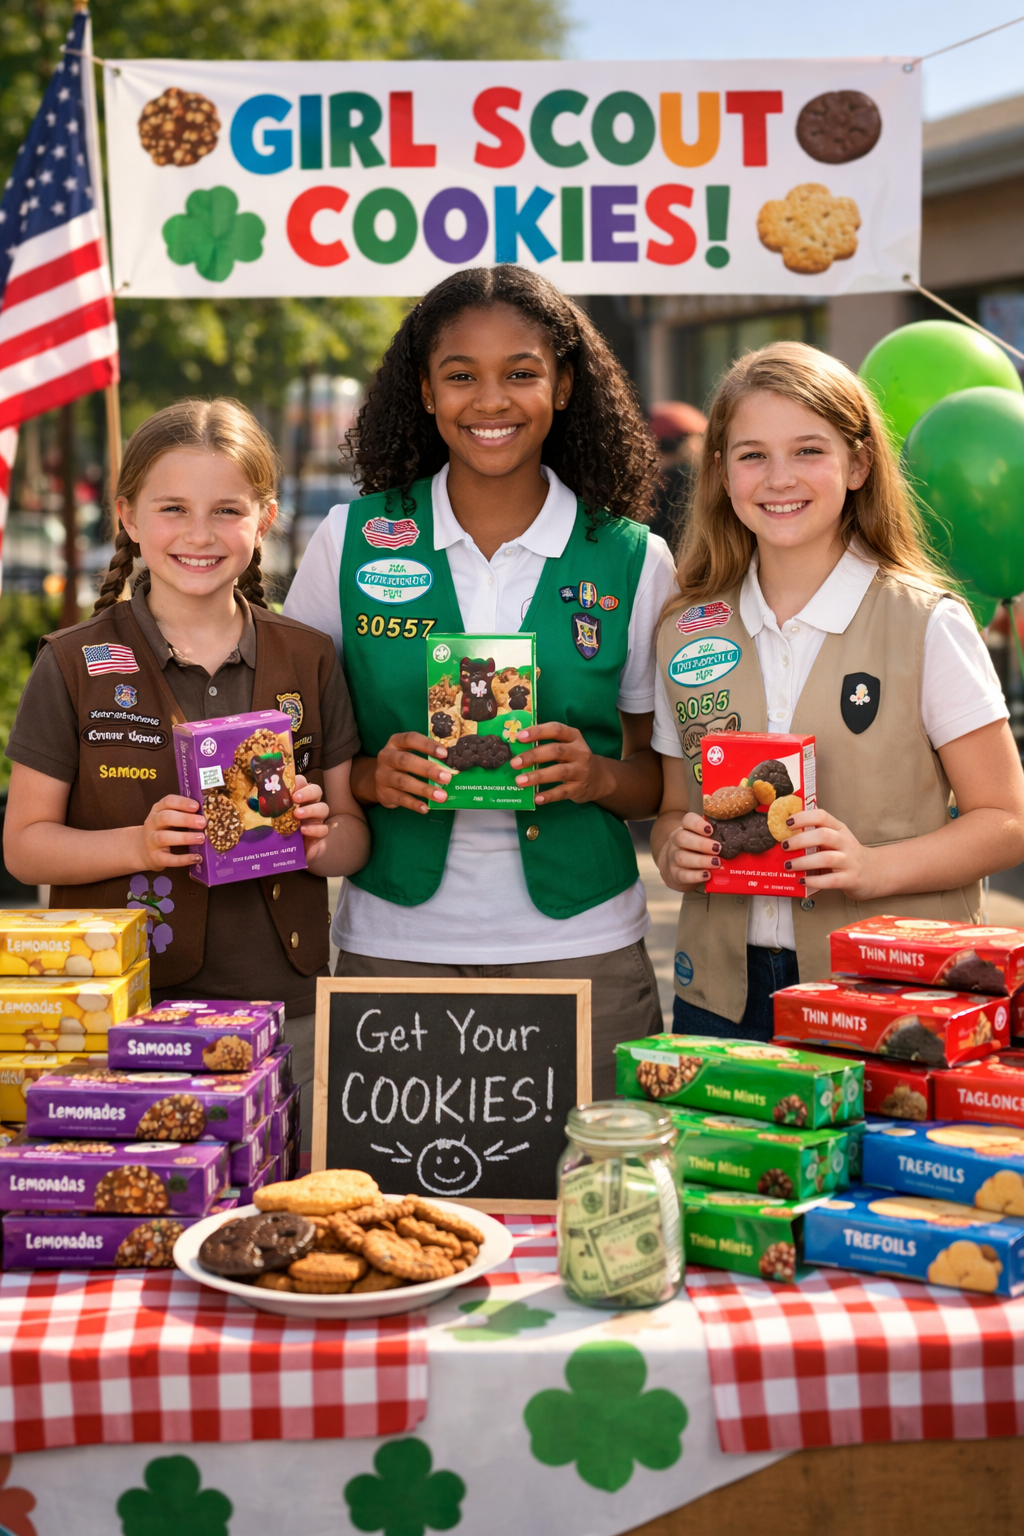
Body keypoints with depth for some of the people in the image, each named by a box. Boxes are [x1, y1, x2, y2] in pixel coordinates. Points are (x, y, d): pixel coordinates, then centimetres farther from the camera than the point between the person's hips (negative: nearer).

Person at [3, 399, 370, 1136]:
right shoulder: (76, 665, 0)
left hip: (285, 1008, 2)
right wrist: (139, 845, -15)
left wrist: (319, 838, -11)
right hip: (121, 1012, -2)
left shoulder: (308, 660, 7)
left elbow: (355, 836, 11)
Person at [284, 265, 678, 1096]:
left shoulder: (632, 562, 2)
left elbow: (665, 773, 8)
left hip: (582, 944, 0)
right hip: (393, 942, 0)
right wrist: (371, 776, -13)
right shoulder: (351, 542, 2)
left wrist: (599, 777, -13)